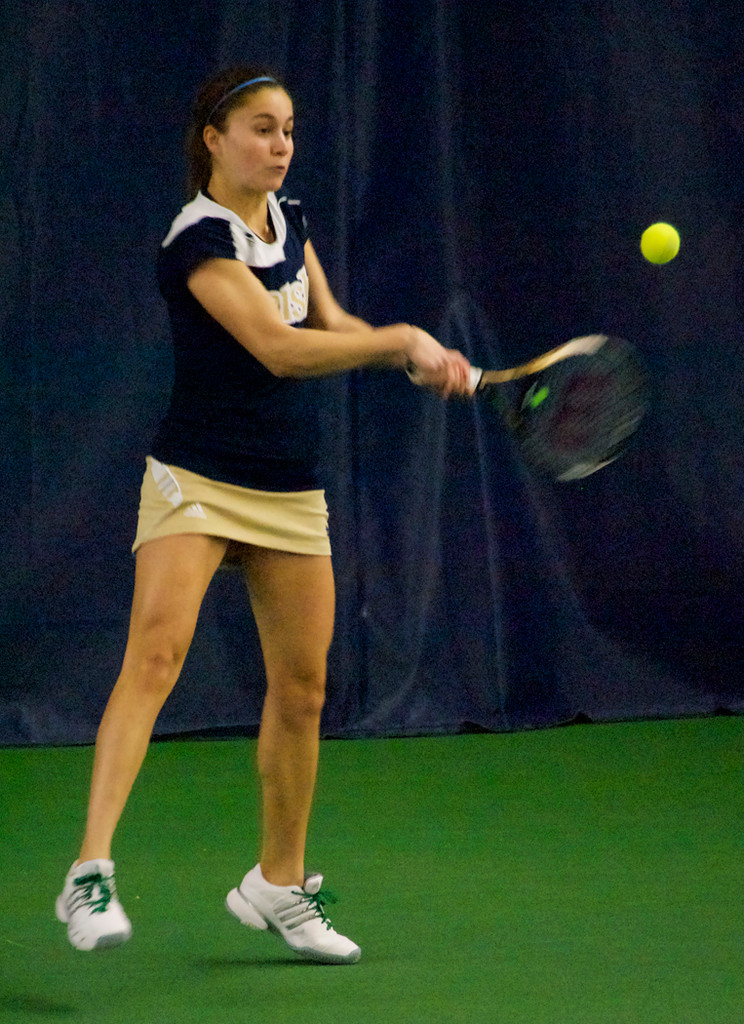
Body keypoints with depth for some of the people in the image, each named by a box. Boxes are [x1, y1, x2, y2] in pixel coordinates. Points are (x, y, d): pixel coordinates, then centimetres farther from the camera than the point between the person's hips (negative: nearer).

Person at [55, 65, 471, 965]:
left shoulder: (288, 219, 9)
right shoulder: (199, 241, -16)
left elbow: (329, 325, 14)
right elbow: (280, 349, -25)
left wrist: (418, 354, -4)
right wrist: (402, 339, -23)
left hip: (291, 493, 8)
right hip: (196, 484, -8)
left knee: (301, 690, 9)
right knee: (155, 654, -24)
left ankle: (278, 884, 24)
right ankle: (92, 872, -30)